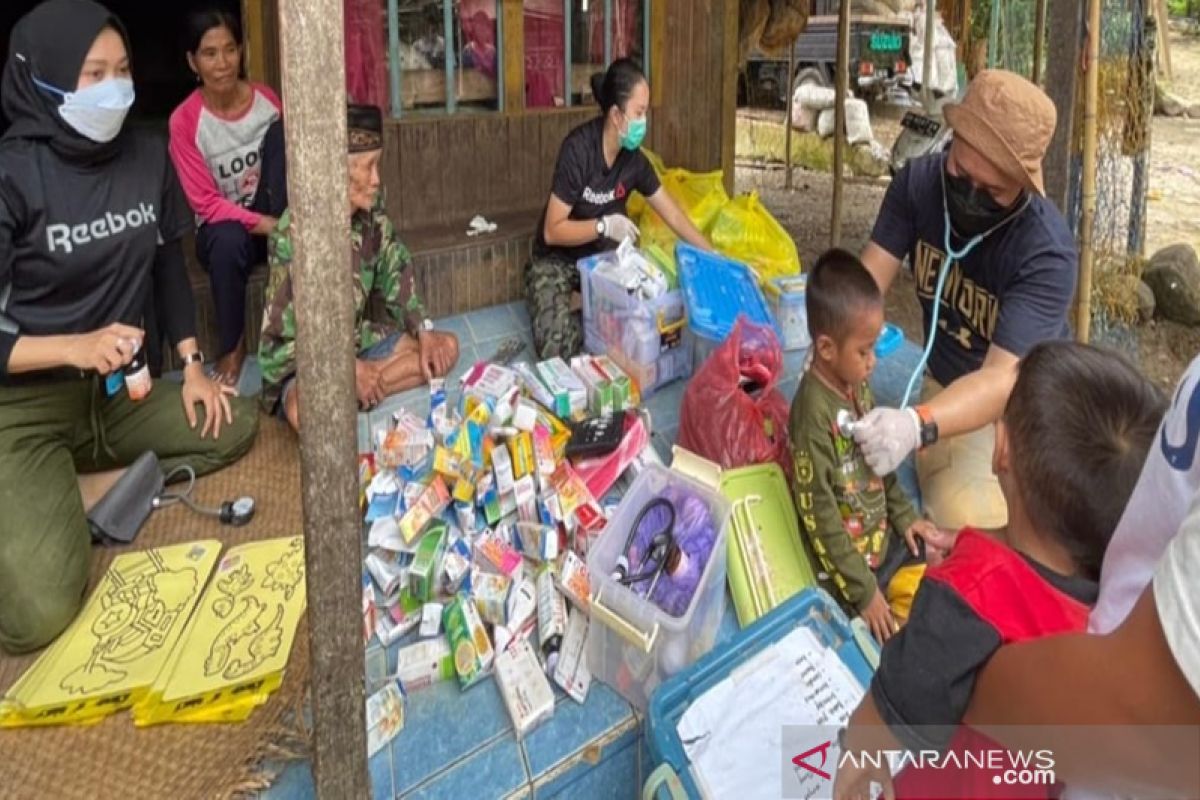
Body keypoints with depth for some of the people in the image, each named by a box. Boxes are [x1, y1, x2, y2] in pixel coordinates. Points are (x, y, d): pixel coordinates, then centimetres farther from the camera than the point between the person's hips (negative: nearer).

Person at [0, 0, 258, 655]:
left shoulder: (146, 155, -1)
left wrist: (192, 365, 6)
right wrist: (73, 348, -32)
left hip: (115, 393, 7)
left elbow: (168, 263, 13)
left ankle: (83, 496, 0)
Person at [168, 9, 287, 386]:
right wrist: (266, 225, -29)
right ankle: (232, 347, -17)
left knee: (284, 128, -21)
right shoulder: (184, 121, -15)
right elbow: (205, 203, -16)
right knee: (229, 240, -40)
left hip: (272, 214, 2)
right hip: (223, 226, -2)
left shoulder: (267, 100, -6)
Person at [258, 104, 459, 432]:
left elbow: (396, 272, 6)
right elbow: (282, 334, -21)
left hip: (359, 341, 8)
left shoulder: (370, 210, -6)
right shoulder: (295, 233, -24)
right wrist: (349, 368, -23)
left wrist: (424, 333, -6)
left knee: (445, 348, -4)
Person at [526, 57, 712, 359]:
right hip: (557, 261, -5)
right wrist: (604, 226, -34)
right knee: (556, 349, -24)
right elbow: (552, 231, -23)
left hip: (601, 257, 5)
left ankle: (582, 306, 6)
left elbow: (673, 215, 2)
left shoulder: (634, 159, -9)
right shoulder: (578, 149, -26)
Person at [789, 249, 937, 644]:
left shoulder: (857, 384, -2)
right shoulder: (813, 411, -27)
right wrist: (863, 590, -20)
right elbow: (818, 512, -24)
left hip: (885, 536, 8)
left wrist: (904, 515, 10)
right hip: (848, 561, -8)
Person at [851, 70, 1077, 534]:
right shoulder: (918, 183, -13)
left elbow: (1002, 378, -35)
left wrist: (917, 426, -53)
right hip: (951, 390, 3)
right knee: (965, 530, -13)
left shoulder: (1048, 253, -28)